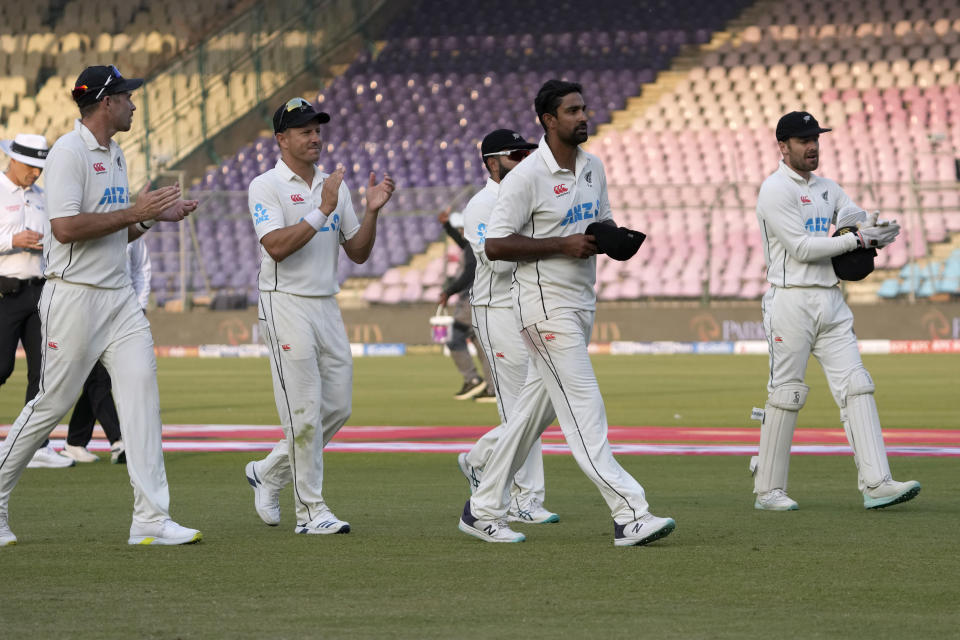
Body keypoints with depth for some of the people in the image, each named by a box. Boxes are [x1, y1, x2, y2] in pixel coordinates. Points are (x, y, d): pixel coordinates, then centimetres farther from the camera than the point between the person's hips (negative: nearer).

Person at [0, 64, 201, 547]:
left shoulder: (114, 155, 16)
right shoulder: (69, 153, -12)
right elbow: (67, 228, -22)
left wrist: (155, 217, 7)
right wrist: (135, 212, -19)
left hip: (118, 296, 8)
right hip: (74, 295, -8)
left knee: (141, 389, -4)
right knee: (52, 402, -1)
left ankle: (151, 519, -8)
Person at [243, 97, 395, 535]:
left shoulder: (333, 186, 14)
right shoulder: (266, 187, -6)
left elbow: (358, 253, 13)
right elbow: (276, 246, -20)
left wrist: (371, 212, -3)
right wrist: (322, 210, -23)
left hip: (327, 306, 7)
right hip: (287, 305, -7)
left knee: (337, 407, 7)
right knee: (304, 412, -8)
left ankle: (268, 473, 25)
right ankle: (310, 511, -3)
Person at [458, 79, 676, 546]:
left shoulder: (593, 167, 10)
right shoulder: (526, 177, -14)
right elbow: (495, 245, -16)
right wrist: (562, 245, -21)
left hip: (581, 302, 8)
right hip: (545, 302, -8)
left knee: (534, 410, 13)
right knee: (583, 407, -12)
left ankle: (482, 511, 22)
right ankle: (630, 515, -18)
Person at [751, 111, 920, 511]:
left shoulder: (826, 189, 17)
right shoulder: (775, 190, -7)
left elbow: (863, 226, 8)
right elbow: (801, 247, -15)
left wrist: (878, 231, -16)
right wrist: (856, 240, -16)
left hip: (831, 302, 7)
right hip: (791, 301, -7)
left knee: (856, 388, -4)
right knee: (785, 396, -2)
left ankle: (876, 484, -10)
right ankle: (768, 490, 7)